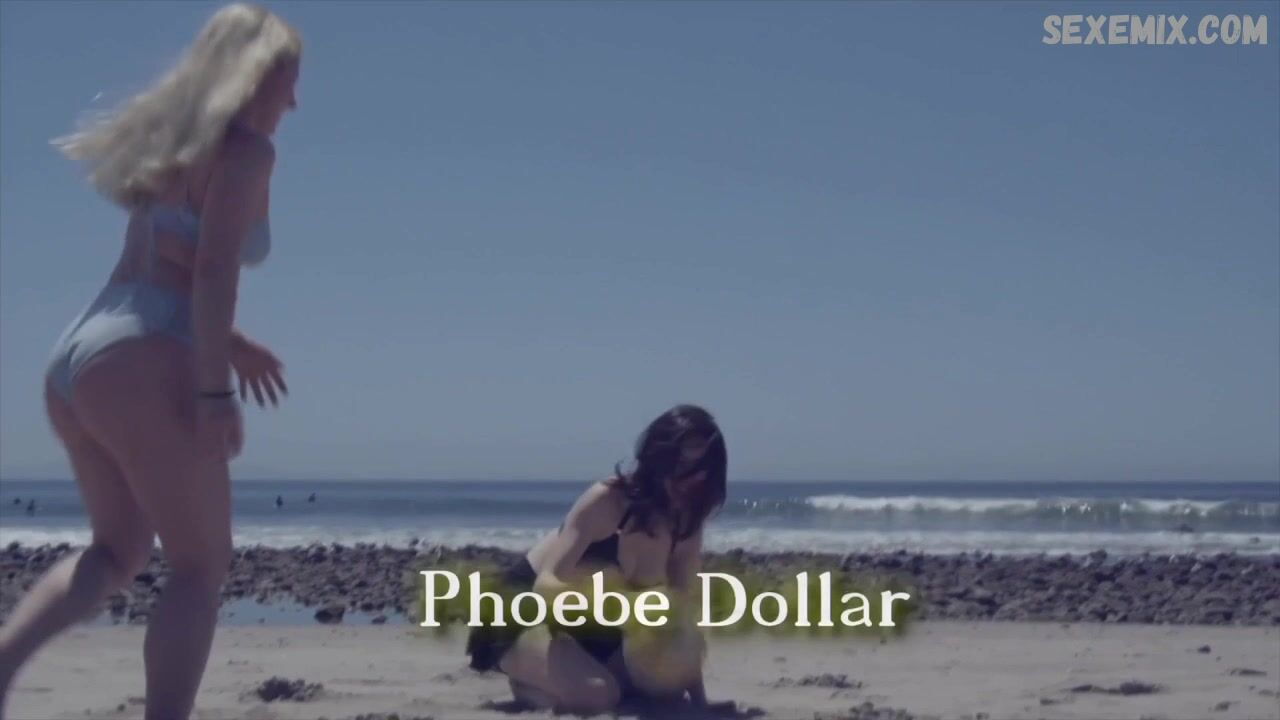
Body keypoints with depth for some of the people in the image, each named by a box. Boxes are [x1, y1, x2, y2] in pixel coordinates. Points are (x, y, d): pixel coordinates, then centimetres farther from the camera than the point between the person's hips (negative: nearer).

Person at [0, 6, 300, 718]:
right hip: (139, 366, -9)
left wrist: (226, 340, 32)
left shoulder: (180, 145, 24)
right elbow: (213, 272, -14)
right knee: (202, 567, -1)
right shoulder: (246, 149, -3)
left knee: (120, 549, 22)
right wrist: (215, 391, -16)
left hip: (79, 358, 9)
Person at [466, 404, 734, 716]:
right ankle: (524, 679, 2)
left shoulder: (686, 520, -8)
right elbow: (547, 585, -31)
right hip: (526, 610, -7)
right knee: (597, 693, -29)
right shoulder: (608, 500, -27)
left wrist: (698, 698, -8)